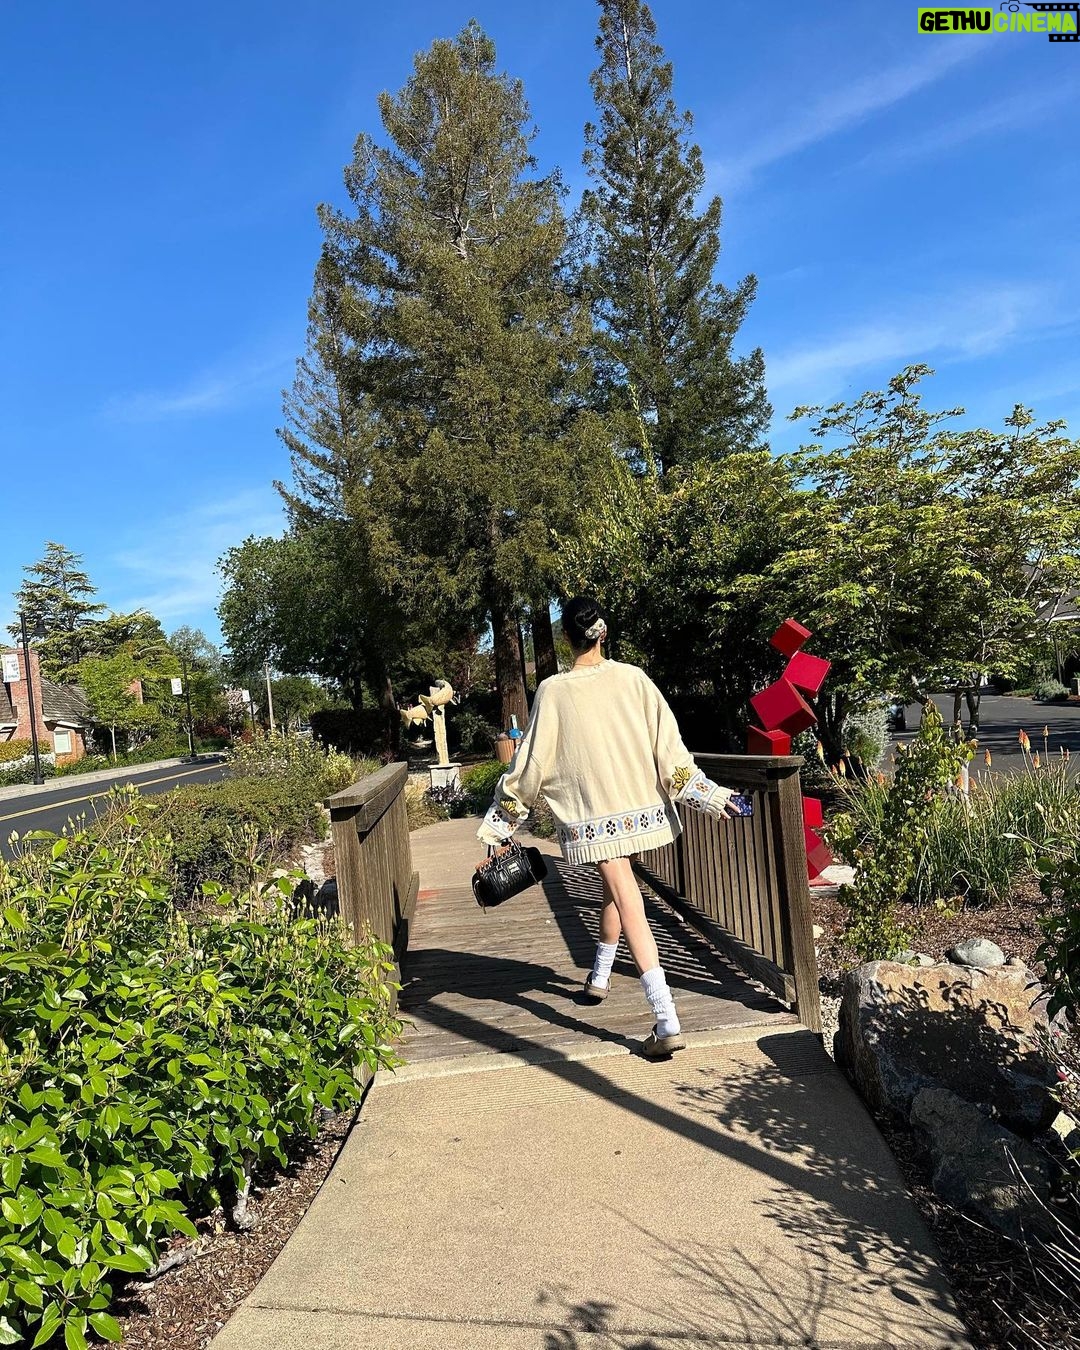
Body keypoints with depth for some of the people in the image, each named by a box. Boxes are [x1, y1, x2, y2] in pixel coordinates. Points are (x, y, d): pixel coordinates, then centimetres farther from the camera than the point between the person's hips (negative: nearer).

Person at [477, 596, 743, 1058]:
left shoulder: (553, 691, -9)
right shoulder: (632, 678, -5)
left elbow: (530, 762, -5)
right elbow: (668, 745, -5)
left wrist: (501, 819, 5)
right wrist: (709, 795, 3)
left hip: (591, 815, -3)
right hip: (640, 807, 4)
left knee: (628, 902, -4)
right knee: (615, 887, 25)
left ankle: (667, 1023, -9)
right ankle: (599, 977, 44)